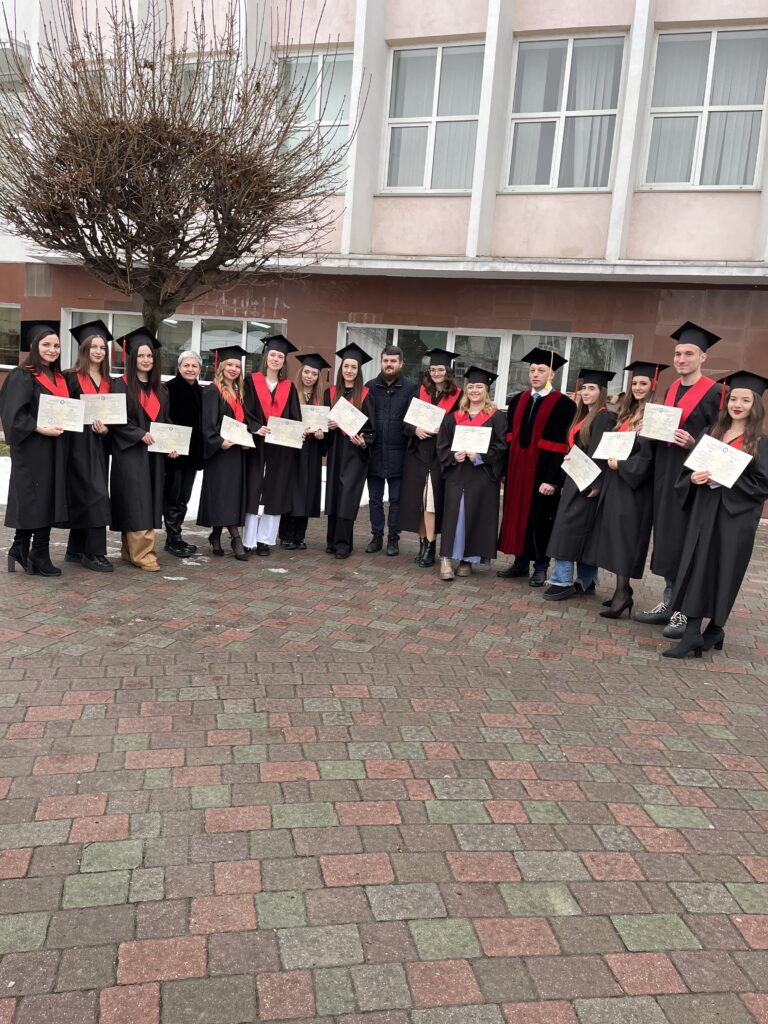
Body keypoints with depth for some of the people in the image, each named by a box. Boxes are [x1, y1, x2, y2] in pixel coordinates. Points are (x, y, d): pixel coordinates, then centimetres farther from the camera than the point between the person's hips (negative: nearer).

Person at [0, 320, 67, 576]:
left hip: (54, 449, 8)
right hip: (32, 449, -7)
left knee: (47, 501, 7)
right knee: (32, 500, -4)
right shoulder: (22, 376, -7)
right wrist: (40, 429, -22)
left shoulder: (59, 378, 15)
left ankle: (23, 551, 15)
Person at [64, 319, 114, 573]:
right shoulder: (73, 378, -3)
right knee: (95, 495, -12)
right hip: (79, 444, -6)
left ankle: (76, 550, 17)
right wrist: (88, 420, -18)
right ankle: (94, 552, -8)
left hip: (100, 445, 6)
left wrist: (106, 429, -6)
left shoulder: (107, 382, 13)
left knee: (83, 497, 10)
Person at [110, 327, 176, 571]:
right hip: (130, 453, -6)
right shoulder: (121, 385, -4)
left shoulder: (158, 389, 15)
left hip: (153, 454, 7)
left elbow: (165, 420, 17)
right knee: (136, 503, -9)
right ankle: (143, 554, -10)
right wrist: (141, 434, -20)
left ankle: (130, 551, 12)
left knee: (149, 502, 5)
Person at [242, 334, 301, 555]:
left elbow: (295, 417, 8)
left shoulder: (289, 387, 12)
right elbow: (245, 411, -4)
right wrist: (256, 427, -21)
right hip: (257, 445, -3)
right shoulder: (252, 381, 4)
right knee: (254, 491, -2)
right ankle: (249, 540, 2)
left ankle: (265, 539, 11)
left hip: (281, 448, 3)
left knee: (275, 492, 4)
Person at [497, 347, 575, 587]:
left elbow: (561, 445, -14)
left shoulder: (563, 405, -9)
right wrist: (506, 469, 6)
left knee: (540, 518, 5)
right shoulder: (518, 401, 9)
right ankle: (521, 562, 25)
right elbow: (510, 437, 11)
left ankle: (540, 567, 18)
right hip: (517, 469, 6)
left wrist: (552, 479, -19)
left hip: (543, 471, -5)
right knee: (517, 514, 12)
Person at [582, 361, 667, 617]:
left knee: (624, 536, -10)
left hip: (635, 483, -8)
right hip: (615, 480, 8)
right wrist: (610, 458, 4)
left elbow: (650, 454, -16)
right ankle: (622, 589, 16)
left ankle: (623, 593, -7)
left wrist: (621, 464, -16)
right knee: (614, 536, 9)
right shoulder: (627, 413, 16)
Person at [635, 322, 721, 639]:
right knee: (666, 537, 10)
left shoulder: (714, 393, -8)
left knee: (685, 540, -5)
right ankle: (669, 602, 20)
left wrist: (694, 445, -25)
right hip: (665, 470, 7)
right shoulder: (671, 390, 14)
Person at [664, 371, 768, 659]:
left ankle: (715, 629, 19)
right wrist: (694, 478, -10)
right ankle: (692, 634, -2)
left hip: (736, 517, -3)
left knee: (724, 572, 3)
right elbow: (690, 467, 12)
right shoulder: (712, 432, 11)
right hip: (704, 512, 4)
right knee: (697, 568, -3)